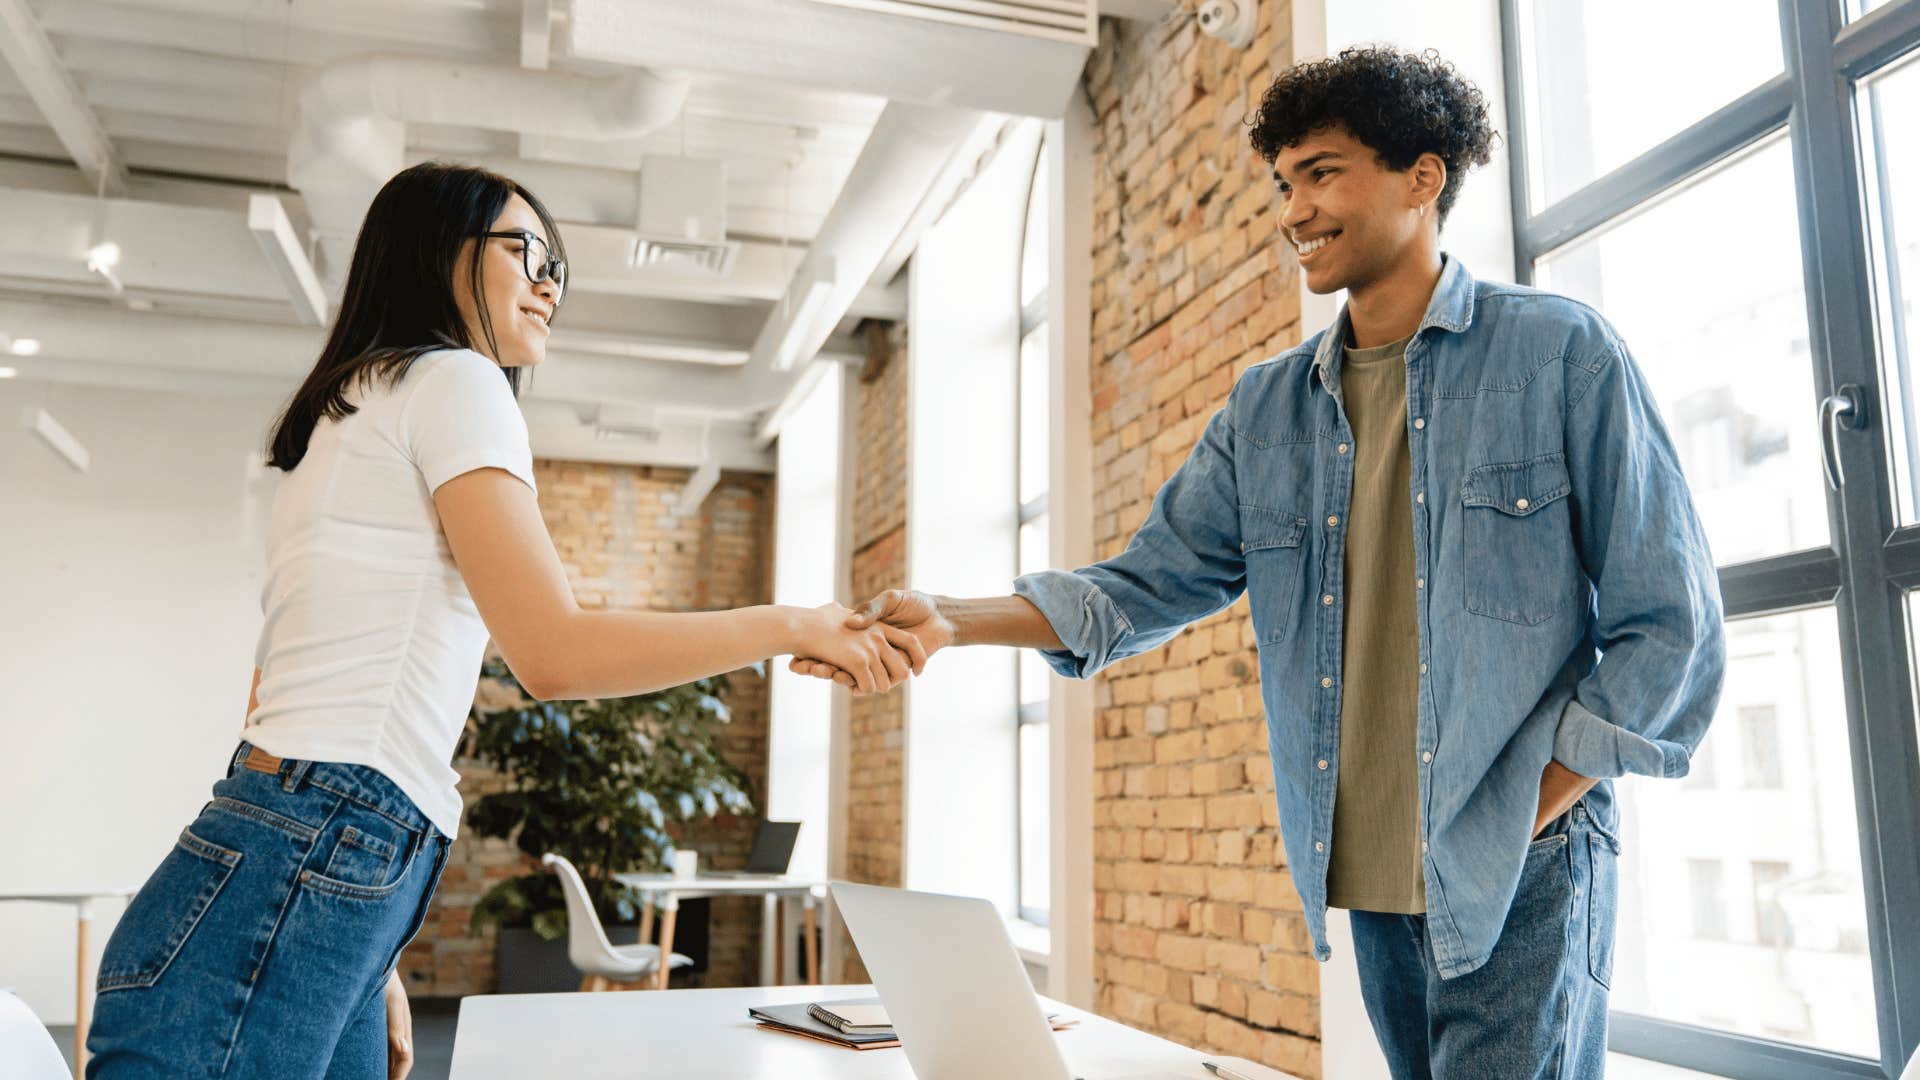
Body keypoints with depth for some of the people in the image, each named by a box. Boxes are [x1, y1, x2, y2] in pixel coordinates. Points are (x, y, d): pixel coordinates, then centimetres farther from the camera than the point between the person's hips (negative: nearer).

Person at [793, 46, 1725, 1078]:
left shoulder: (1562, 353, -5)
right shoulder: (1266, 406, 9)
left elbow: (1668, 623, -5)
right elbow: (1150, 581, 4)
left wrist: (1532, 813, -11)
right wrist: (951, 622, -10)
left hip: (1522, 877, -4)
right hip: (1371, 878, 5)